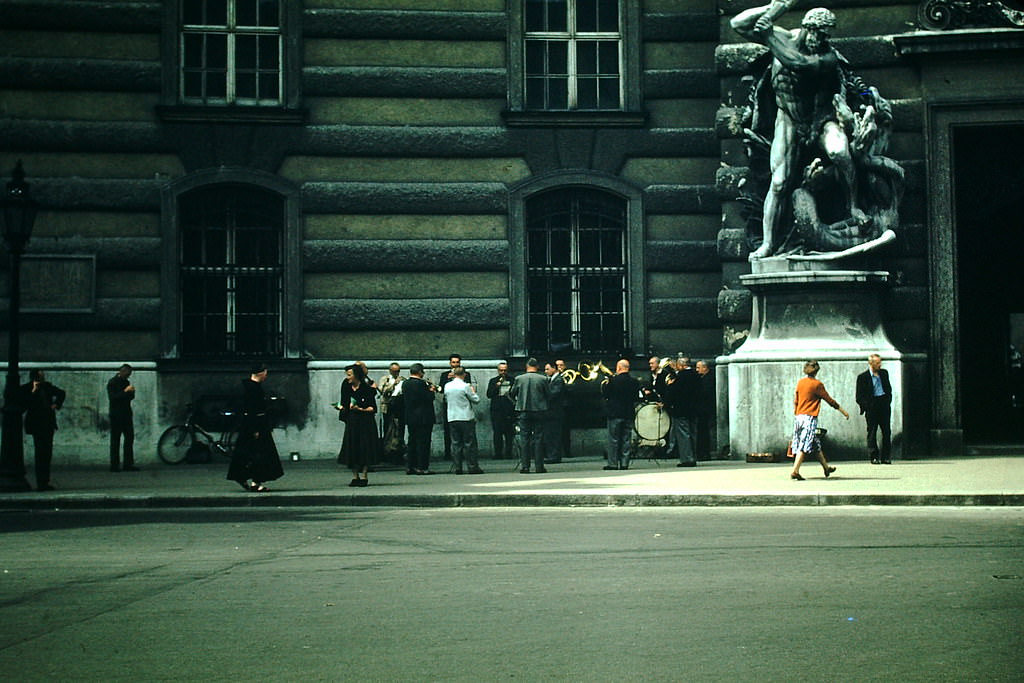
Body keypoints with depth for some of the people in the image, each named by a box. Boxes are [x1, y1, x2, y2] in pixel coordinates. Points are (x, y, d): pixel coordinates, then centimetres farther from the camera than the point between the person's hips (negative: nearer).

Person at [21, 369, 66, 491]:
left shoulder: (47, 386, 9)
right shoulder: (26, 389, -7)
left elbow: (61, 393, 26)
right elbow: (24, 405, -20)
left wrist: (56, 405, 13)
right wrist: (33, 392, -21)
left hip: (48, 423, 6)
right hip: (36, 424, -6)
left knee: (47, 453, 7)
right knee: (40, 452, -11)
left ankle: (45, 482, 13)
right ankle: (40, 482, -9)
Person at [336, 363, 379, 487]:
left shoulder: (367, 389, -10)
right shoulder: (346, 387, 6)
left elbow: (373, 408, -9)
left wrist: (361, 409, -21)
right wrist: (340, 407, -6)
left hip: (365, 422, -5)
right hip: (351, 421, 5)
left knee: (364, 448, -5)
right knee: (351, 448, 1)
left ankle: (364, 476, 2)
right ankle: (355, 476, 8)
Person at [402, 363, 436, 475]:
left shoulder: (405, 384, 7)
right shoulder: (421, 383, -17)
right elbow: (429, 399, -18)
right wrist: (431, 391, 3)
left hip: (409, 417, 8)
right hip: (422, 418, -7)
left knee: (412, 441, 13)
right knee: (423, 442, -3)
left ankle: (410, 467, 14)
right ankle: (422, 467, -3)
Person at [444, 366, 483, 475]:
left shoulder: (447, 386, 3)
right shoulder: (465, 386, -12)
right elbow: (476, 399, -6)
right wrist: (473, 392, 11)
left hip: (452, 418, 4)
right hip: (466, 418, -4)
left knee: (455, 443, 7)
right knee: (469, 443, 1)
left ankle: (457, 467, 5)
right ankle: (472, 467, 2)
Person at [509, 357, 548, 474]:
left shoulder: (519, 379, -2)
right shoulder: (543, 379, -6)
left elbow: (511, 394, 8)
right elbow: (547, 395, 1)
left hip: (524, 412, 1)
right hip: (539, 411, 0)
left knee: (524, 439, 4)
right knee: (538, 438, 4)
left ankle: (524, 466, 1)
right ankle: (539, 466, 3)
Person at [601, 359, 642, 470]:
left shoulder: (613, 381, -13)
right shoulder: (635, 381, 0)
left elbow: (604, 395, -7)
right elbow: (637, 398, 6)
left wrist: (604, 385, 10)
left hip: (615, 414, -4)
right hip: (629, 414, 4)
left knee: (613, 440, 1)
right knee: (626, 439, 9)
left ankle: (613, 463, 0)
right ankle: (624, 463, 7)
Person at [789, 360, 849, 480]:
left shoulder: (800, 382, 9)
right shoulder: (817, 384, -8)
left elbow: (795, 401, 16)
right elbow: (829, 400, -3)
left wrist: (796, 413, 29)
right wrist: (843, 411, 5)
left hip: (799, 417, 7)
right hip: (810, 418, -7)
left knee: (816, 445, 17)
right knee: (804, 446, -8)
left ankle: (826, 467, 29)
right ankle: (795, 471, -17)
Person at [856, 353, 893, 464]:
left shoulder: (884, 373, 11)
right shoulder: (862, 377, -3)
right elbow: (859, 397, -2)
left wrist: (888, 401, 9)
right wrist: (867, 406, -11)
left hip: (884, 406, 4)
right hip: (871, 407, -4)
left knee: (887, 431, 2)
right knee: (872, 432, 0)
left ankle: (885, 457, 8)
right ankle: (874, 457, 6)